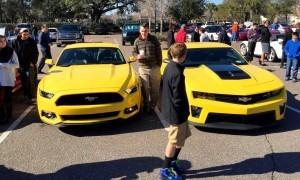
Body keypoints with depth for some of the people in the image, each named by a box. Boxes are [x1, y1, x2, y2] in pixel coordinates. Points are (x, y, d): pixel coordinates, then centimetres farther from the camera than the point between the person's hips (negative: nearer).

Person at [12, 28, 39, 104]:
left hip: (30, 64, -2)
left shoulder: (32, 42, -1)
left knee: (31, 81, -7)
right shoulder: (15, 42, 1)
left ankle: (33, 96, -2)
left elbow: (36, 53, 3)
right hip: (21, 65, 2)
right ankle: (26, 95, 19)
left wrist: (33, 62, -6)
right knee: (23, 81, 8)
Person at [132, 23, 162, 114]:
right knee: (145, 88, -6)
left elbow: (159, 53, 2)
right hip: (143, 68, 0)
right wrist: (137, 56, -13)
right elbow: (134, 52, 10)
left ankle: (152, 107, 19)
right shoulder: (137, 41, 1)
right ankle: (145, 104, 19)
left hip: (154, 68, 0)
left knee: (154, 89, 5)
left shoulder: (154, 39, -2)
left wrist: (159, 65, 2)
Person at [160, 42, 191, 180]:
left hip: (171, 109, 9)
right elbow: (177, 97, -24)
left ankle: (173, 162, 35)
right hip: (176, 113, -9)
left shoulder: (169, 67, 4)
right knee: (174, 142, 5)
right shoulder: (177, 73, -26)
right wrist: (183, 112, -11)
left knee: (181, 138, 21)